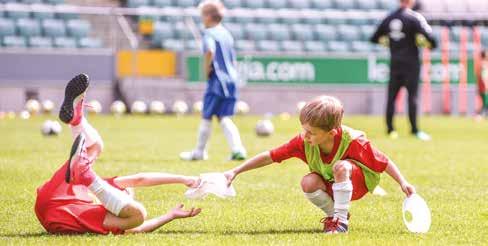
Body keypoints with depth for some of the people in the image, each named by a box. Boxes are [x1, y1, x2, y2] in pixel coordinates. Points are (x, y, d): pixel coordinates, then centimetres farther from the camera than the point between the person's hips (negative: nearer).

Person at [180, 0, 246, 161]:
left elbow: (210, 51, -29)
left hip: (217, 80, -8)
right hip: (232, 80, 8)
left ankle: (199, 152, 15)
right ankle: (237, 149, -9)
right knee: (224, 117, 8)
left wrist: (207, 68, -15)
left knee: (206, 116, 5)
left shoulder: (209, 34, -8)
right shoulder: (226, 34, 17)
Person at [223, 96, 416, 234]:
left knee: (341, 167, -37)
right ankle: (334, 214, -2)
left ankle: (341, 220, -22)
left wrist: (403, 183, -27)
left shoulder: (353, 142, -31)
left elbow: (384, 163, -20)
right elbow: (270, 157, -17)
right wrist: (235, 172, -20)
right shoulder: (303, 142, -22)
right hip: (330, 184, 4)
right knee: (308, 182, -29)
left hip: (360, 182, -4)